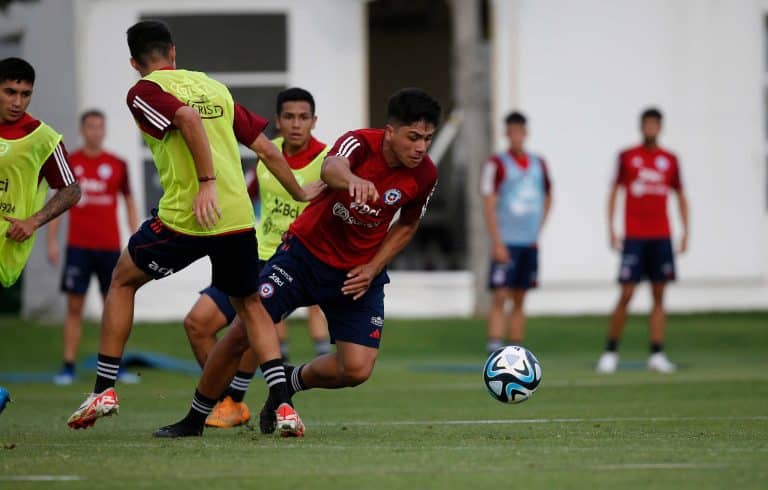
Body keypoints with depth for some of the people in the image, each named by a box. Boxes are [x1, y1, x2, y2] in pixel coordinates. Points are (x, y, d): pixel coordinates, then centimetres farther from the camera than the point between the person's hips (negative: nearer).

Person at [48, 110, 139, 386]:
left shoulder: (117, 165, 5)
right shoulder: (69, 163, 3)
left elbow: (130, 203, 11)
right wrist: (52, 242, -2)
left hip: (110, 247, 1)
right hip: (78, 246, -1)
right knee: (74, 305, -3)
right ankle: (68, 367, -1)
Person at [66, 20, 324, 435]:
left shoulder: (143, 92, 1)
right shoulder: (214, 86, 18)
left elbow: (189, 118, -19)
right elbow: (267, 149, 17)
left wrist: (207, 183, -21)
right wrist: (299, 193, 29)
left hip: (183, 218, -4)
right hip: (238, 218, 4)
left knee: (122, 281, 19)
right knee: (250, 306, 20)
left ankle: (104, 390, 16)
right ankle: (283, 405, 3)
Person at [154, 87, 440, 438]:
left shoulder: (424, 176, -12)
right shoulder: (361, 144, -24)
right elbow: (330, 168, -49)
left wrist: (372, 269, -6)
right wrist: (351, 179, -73)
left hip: (357, 273, 3)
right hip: (306, 249, -3)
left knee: (357, 370, -11)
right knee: (242, 332, -11)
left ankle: (291, 382, 22)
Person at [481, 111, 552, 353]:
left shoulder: (538, 164, 11)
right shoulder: (497, 164, -5)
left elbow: (547, 198, 25)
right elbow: (489, 205, -9)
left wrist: (537, 230, 13)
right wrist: (497, 242, -15)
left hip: (529, 243, 5)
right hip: (506, 242, -5)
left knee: (519, 299, 8)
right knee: (501, 296, -12)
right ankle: (494, 348, -15)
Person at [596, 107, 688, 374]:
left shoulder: (670, 160, 9)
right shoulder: (627, 157, 4)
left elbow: (681, 196, 15)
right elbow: (614, 191, 7)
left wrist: (685, 232, 6)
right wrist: (611, 228, -2)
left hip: (661, 237, 2)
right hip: (634, 237, -2)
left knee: (659, 296, 1)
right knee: (626, 296, -7)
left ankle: (657, 354, 2)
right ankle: (610, 351, 3)